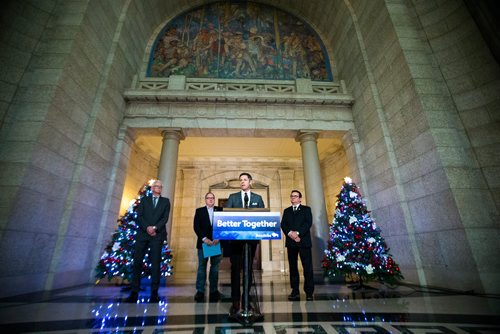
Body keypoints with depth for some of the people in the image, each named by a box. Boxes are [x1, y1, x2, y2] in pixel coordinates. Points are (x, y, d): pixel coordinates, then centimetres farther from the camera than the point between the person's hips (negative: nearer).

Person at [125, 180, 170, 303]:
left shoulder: (166, 201, 12)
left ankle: (154, 293, 5)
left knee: (155, 263, -1)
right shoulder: (144, 199, 15)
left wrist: (154, 228, -14)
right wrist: (147, 227, -13)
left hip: (157, 235, -1)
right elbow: (139, 216, 3)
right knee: (137, 262, 0)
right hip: (143, 233, 1)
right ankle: (134, 292, 9)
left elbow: (165, 217, 1)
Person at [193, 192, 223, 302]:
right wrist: (204, 238, -13)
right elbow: (196, 226, -3)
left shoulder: (220, 210, 6)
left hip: (216, 242, 1)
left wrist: (218, 238, -12)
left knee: (215, 267, 6)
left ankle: (214, 291, 15)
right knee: (202, 267, 4)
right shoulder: (199, 211, 6)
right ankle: (200, 291, 13)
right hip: (203, 242, 0)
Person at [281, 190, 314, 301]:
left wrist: (297, 233, -16)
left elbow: (308, 223, -5)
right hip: (291, 242, 3)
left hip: (304, 241, -2)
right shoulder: (287, 211, 17)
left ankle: (309, 292, 6)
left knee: (307, 267, -3)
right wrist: (290, 233, -13)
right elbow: (283, 224, 6)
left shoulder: (306, 209, 9)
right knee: (293, 267, 5)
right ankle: (295, 291, 13)